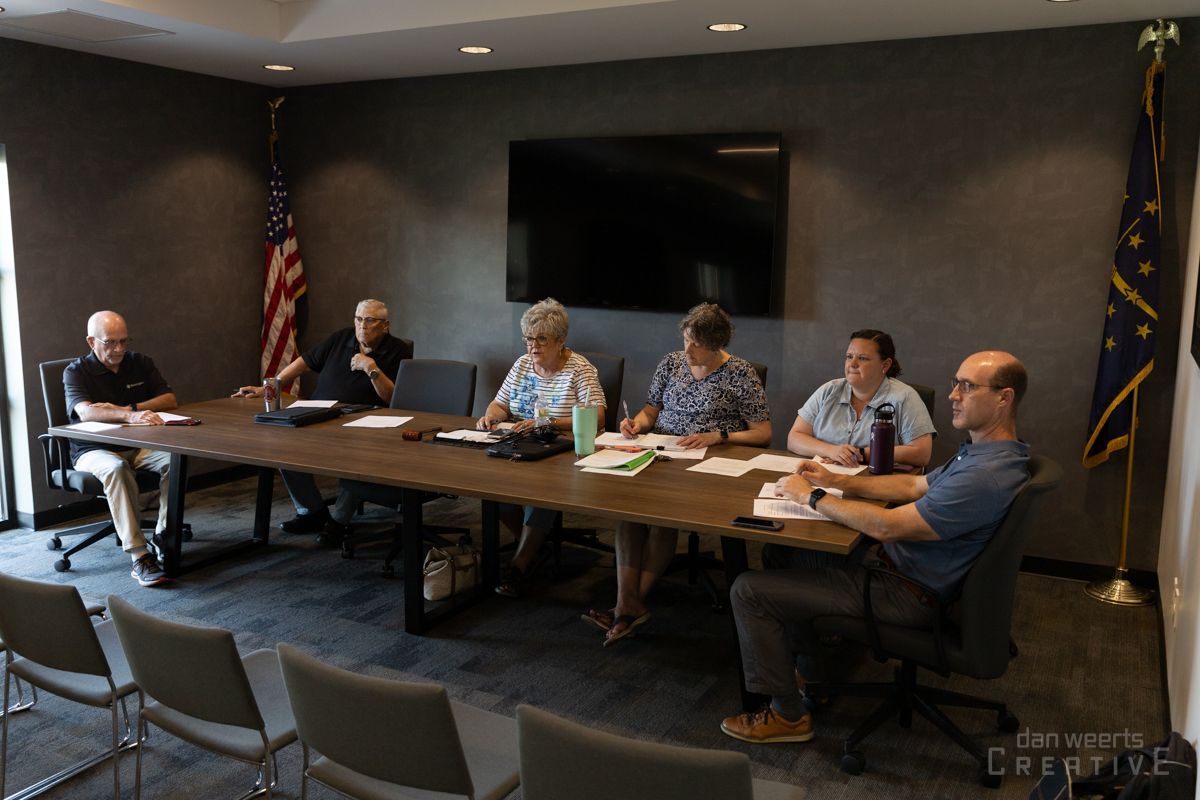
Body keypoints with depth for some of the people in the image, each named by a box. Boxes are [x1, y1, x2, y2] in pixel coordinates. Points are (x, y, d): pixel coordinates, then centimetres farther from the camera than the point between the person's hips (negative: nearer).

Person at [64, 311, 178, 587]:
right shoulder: (76, 371, -3)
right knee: (116, 468, -38)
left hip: (139, 447, 4)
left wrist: (126, 409, -14)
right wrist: (130, 416, -43)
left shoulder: (140, 363, 10)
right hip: (94, 451, -4)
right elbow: (85, 412, -24)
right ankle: (139, 557, -41)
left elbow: (170, 400, 2)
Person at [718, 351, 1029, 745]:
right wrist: (836, 481, 8)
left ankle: (788, 715, 6)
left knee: (748, 590, -10)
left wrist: (812, 496, -16)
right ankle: (809, 674, 27)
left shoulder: (987, 475, -30)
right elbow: (915, 486, 17)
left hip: (906, 593, -11)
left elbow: (886, 526, -28)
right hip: (893, 559, 11)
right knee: (779, 554, 19)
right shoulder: (984, 450, 5)